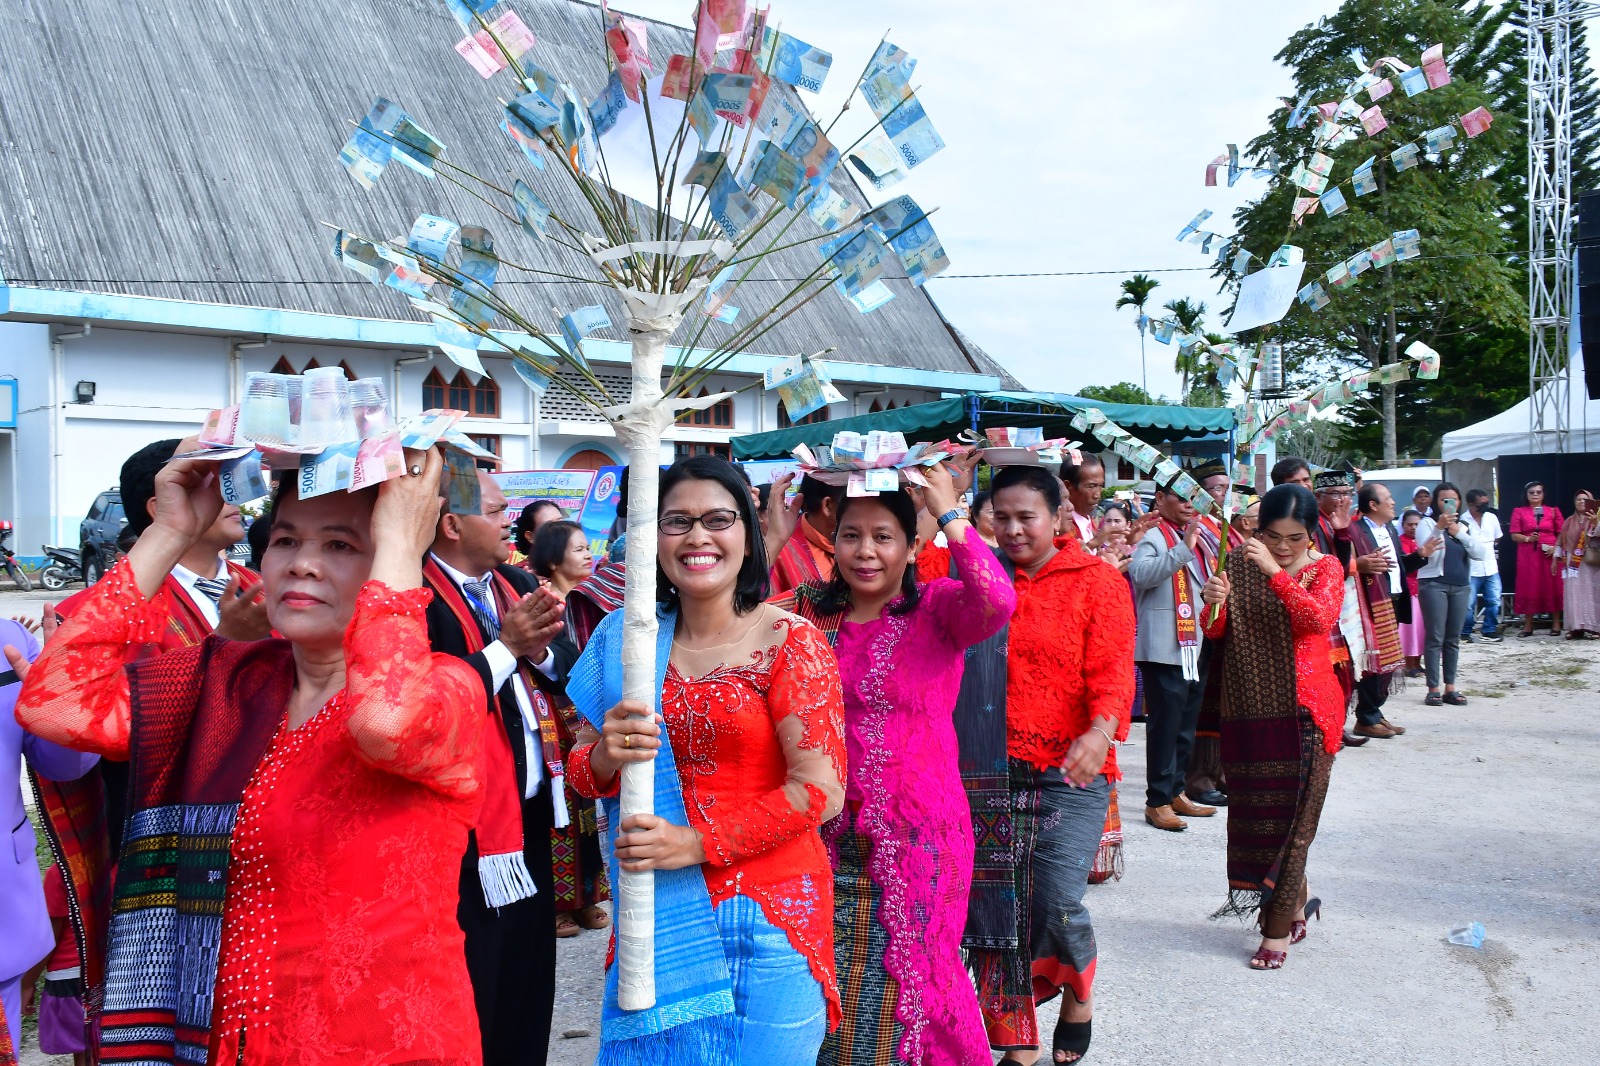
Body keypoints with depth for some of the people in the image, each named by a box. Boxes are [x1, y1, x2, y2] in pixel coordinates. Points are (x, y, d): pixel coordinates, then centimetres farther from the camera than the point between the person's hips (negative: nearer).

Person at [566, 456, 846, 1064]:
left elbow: (821, 791, -14)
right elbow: (580, 772, 8)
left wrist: (696, 843, -17)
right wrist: (606, 757, -15)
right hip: (658, 911, 3)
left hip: (766, 911, -3)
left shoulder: (788, 641, -9)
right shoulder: (626, 639, 3)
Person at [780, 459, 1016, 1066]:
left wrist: (949, 515, -24)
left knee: (907, 975, 10)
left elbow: (997, 602, -27)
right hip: (829, 829, 4)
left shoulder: (936, 608, -7)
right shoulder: (811, 613, 6)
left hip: (917, 828, -3)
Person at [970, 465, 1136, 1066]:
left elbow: (1113, 671, -10)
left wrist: (1101, 730, -27)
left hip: (1071, 770, -3)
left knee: (1057, 903, -9)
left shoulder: (1097, 582, -1)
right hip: (994, 769, 4)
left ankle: (1078, 991, 26)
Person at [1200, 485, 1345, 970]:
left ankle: (1278, 930, 9)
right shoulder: (1241, 563, 4)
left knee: (1291, 816, 0)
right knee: (1254, 811, 11)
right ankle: (1296, 902, 33)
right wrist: (1214, 602, -22)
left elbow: (1319, 619, -20)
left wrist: (1276, 572, -28)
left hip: (1304, 710, -3)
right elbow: (1215, 630, 0)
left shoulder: (1325, 567, -1)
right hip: (1248, 707, 3)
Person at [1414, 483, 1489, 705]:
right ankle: (1433, 689, -6)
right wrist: (1439, 527, -26)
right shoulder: (1427, 524, 2)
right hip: (1434, 584, -5)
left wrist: (1459, 533, -11)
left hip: (1461, 586, 5)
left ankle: (1450, 687, 9)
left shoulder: (1464, 527, 16)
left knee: (1453, 639, 6)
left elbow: (1480, 553, 2)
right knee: (1435, 637, -7)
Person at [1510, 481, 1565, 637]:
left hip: (1550, 554, 0)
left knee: (1552, 588, 1)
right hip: (1528, 555, 0)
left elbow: (1562, 534, 5)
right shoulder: (1519, 512, 8)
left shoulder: (1554, 511, 9)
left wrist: (1556, 548, -11)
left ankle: (1556, 624, 7)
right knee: (1528, 588, 0)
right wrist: (1527, 539, -15)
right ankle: (1528, 626, 4)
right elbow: (1514, 535, 3)